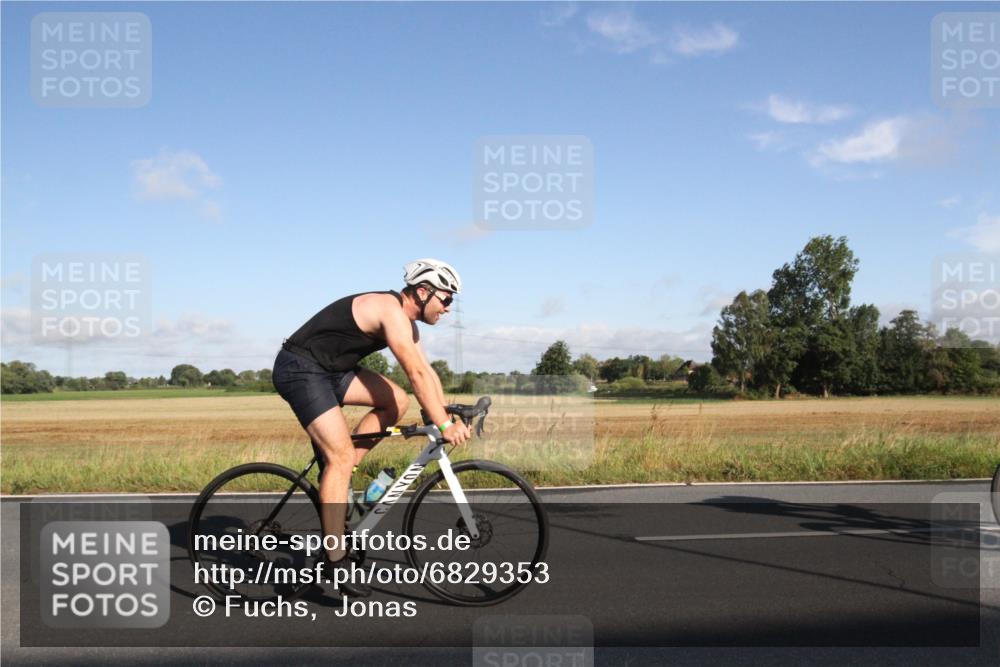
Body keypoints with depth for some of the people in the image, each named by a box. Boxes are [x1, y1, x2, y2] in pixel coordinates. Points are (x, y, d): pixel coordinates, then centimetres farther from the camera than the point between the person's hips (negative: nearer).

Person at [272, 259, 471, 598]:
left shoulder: (406, 321, 11)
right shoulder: (392, 311, -20)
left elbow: (428, 372, 13)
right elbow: (416, 374, -25)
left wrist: (449, 415, 5)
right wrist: (444, 426, -23)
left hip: (329, 371, 10)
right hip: (299, 369, -10)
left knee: (396, 401, 0)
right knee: (341, 455, -17)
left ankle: (337, 475, 7)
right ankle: (336, 560, -13)